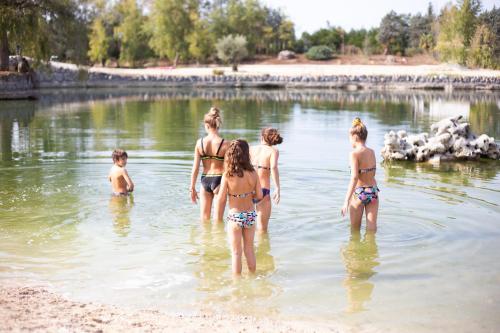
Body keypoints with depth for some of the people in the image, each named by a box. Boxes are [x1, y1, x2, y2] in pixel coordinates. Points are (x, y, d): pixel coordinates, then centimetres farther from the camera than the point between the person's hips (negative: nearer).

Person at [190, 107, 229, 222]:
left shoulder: (200, 142, -4)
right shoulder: (225, 144, -11)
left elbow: (195, 167, -2)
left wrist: (192, 188, 7)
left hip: (205, 180, 3)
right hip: (219, 180, -2)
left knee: (204, 219, 17)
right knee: (218, 219, 8)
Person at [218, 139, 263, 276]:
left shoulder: (227, 175, -18)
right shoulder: (253, 174, -10)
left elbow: (221, 198, -13)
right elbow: (259, 196, -4)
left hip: (235, 216, -3)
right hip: (250, 215, 3)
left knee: (236, 252, 11)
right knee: (249, 249, 20)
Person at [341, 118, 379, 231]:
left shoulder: (354, 153, -13)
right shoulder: (372, 152, 5)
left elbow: (354, 178, -21)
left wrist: (346, 201, -22)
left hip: (359, 193, -5)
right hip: (373, 192, 5)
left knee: (355, 229, 14)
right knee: (371, 229, 4)